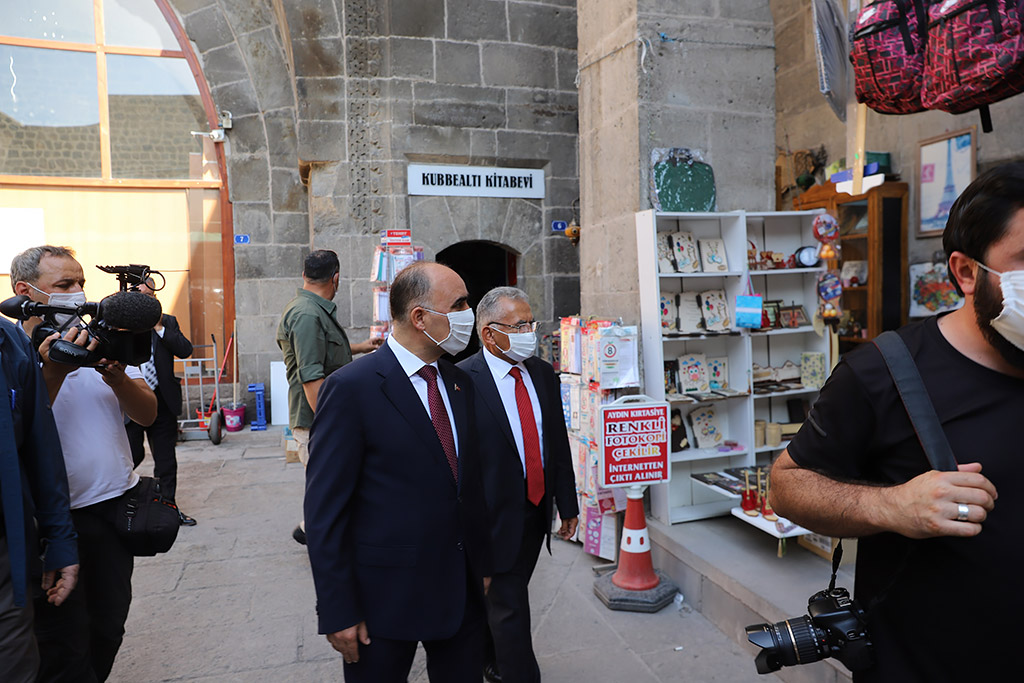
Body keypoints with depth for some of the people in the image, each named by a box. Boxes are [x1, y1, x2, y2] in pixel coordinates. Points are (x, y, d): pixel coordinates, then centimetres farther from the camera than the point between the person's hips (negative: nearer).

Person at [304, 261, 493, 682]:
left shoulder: (460, 383, 5)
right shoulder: (350, 388, -16)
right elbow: (324, 510, -15)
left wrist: (483, 565, 14)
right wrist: (337, 612, -14)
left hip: (462, 587, 6)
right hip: (387, 594, -6)